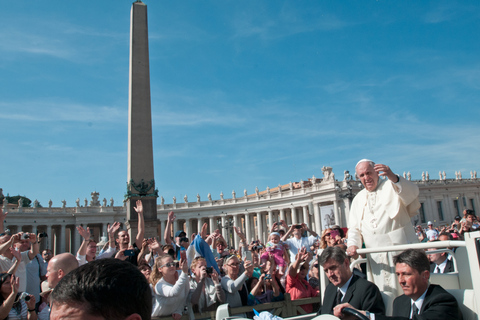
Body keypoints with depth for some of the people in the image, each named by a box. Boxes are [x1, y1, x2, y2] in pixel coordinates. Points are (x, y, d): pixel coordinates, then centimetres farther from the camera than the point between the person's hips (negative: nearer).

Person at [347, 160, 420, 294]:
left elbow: (412, 193, -17)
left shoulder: (392, 186, 5)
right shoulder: (358, 199, 18)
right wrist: (353, 244, -4)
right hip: (376, 256, 4)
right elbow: (354, 228, 17)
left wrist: (393, 177, -35)